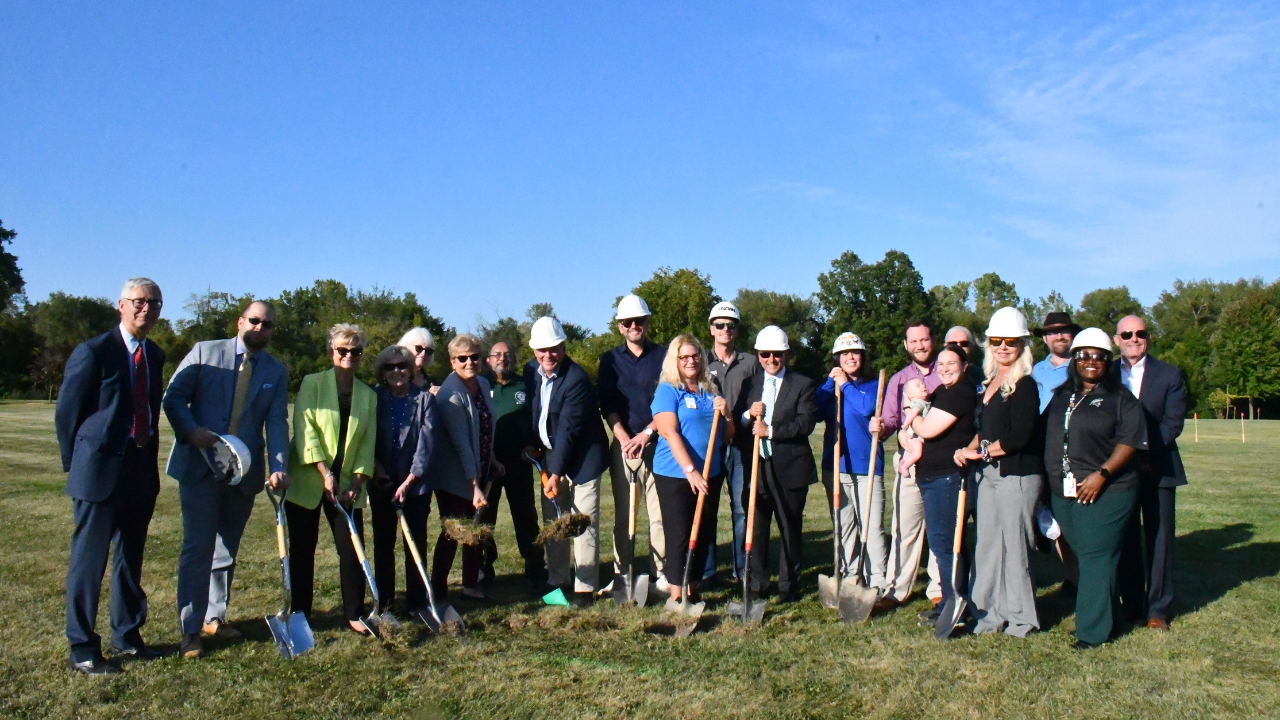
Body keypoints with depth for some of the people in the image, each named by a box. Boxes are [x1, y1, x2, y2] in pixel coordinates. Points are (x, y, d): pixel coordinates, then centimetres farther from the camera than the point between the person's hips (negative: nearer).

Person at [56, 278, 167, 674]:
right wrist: (76, 465, 0)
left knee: (131, 558, 16)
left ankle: (126, 636, 29)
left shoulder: (155, 355, 10)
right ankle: (82, 650, 11)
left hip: (141, 470, 7)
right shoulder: (94, 352, -10)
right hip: (102, 471, -7)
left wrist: (150, 458, 12)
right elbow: (66, 414, -6)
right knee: (89, 560, 1)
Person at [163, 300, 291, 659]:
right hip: (199, 465, -3)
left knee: (227, 549, 13)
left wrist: (279, 468, -14)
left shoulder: (277, 371, 8)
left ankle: (214, 617, 26)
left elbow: (276, 423, 0)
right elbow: (174, 397, 0)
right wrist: (191, 431, -18)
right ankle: (190, 629, 4)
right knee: (198, 547, -3)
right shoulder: (205, 352, 2)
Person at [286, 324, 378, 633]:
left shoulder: (368, 396, 9)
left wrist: (357, 481, -8)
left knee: (352, 548, -1)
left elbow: (368, 443, 4)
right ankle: (299, 613, 16)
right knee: (302, 549, 5)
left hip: (347, 483, 2)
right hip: (307, 481, -2)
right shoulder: (312, 384, -1)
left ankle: (354, 614, 8)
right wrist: (325, 474, -18)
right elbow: (305, 431, -10)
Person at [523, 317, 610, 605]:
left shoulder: (576, 379, -22)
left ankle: (585, 587, 5)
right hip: (550, 454, 7)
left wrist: (556, 473, -22)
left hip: (581, 457, -7)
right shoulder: (531, 371, 1)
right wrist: (533, 444, 6)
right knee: (552, 522, 13)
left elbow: (568, 430, -23)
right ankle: (556, 582, 25)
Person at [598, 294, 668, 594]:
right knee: (622, 513, 3)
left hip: (657, 442, -1)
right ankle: (621, 574, 10)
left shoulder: (663, 356, 6)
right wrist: (624, 438, -8)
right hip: (623, 443, 1)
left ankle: (662, 573, 5)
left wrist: (646, 433, -9)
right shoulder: (610, 360, 11)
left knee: (660, 511, -2)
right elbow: (607, 405, 4)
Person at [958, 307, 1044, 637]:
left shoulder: (1024, 385, -11)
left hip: (1017, 475, -8)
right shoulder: (990, 382, 14)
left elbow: (1018, 437, -18)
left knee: (1014, 544, 0)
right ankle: (991, 613, 20)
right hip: (988, 474, 8)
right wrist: (969, 450, 1)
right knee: (987, 544, 10)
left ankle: (1021, 618, 14)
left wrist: (980, 451, -10)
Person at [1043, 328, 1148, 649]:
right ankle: (1107, 619, 24)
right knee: (1084, 558, 11)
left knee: (1096, 558, -5)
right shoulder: (1061, 396, 15)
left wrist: (1102, 474, -20)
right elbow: (1047, 437, 18)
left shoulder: (1119, 397, -3)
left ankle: (1093, 630, 4)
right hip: (1064, 493, 6)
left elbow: (1130, 441, -11)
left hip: (1106, 492, -6)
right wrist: (1050, 477, 9)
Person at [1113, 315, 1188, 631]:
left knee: (1159, 539, 1)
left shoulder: (1170, 374, 4)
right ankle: (1132, 605, 16)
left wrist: (1144, 451, -16)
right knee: (1126, 540, 5)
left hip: (1157, 468, -1)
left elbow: (1173, 422, -4)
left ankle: (1158, 609, 9)